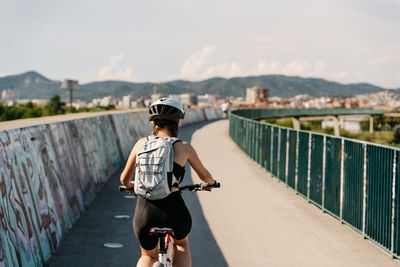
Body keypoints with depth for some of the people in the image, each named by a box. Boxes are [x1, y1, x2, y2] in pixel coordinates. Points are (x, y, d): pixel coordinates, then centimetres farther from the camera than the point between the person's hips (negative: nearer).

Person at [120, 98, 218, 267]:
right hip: (173, 211, -1)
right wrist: (211, 183, 43)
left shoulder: (142, 143, 7)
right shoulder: (184, 147, 2)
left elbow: (124, 178, 16)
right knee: (181, 243, 35)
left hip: (145, 213, 2)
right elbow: (204, 175, 18)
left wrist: (129, 187, 41)